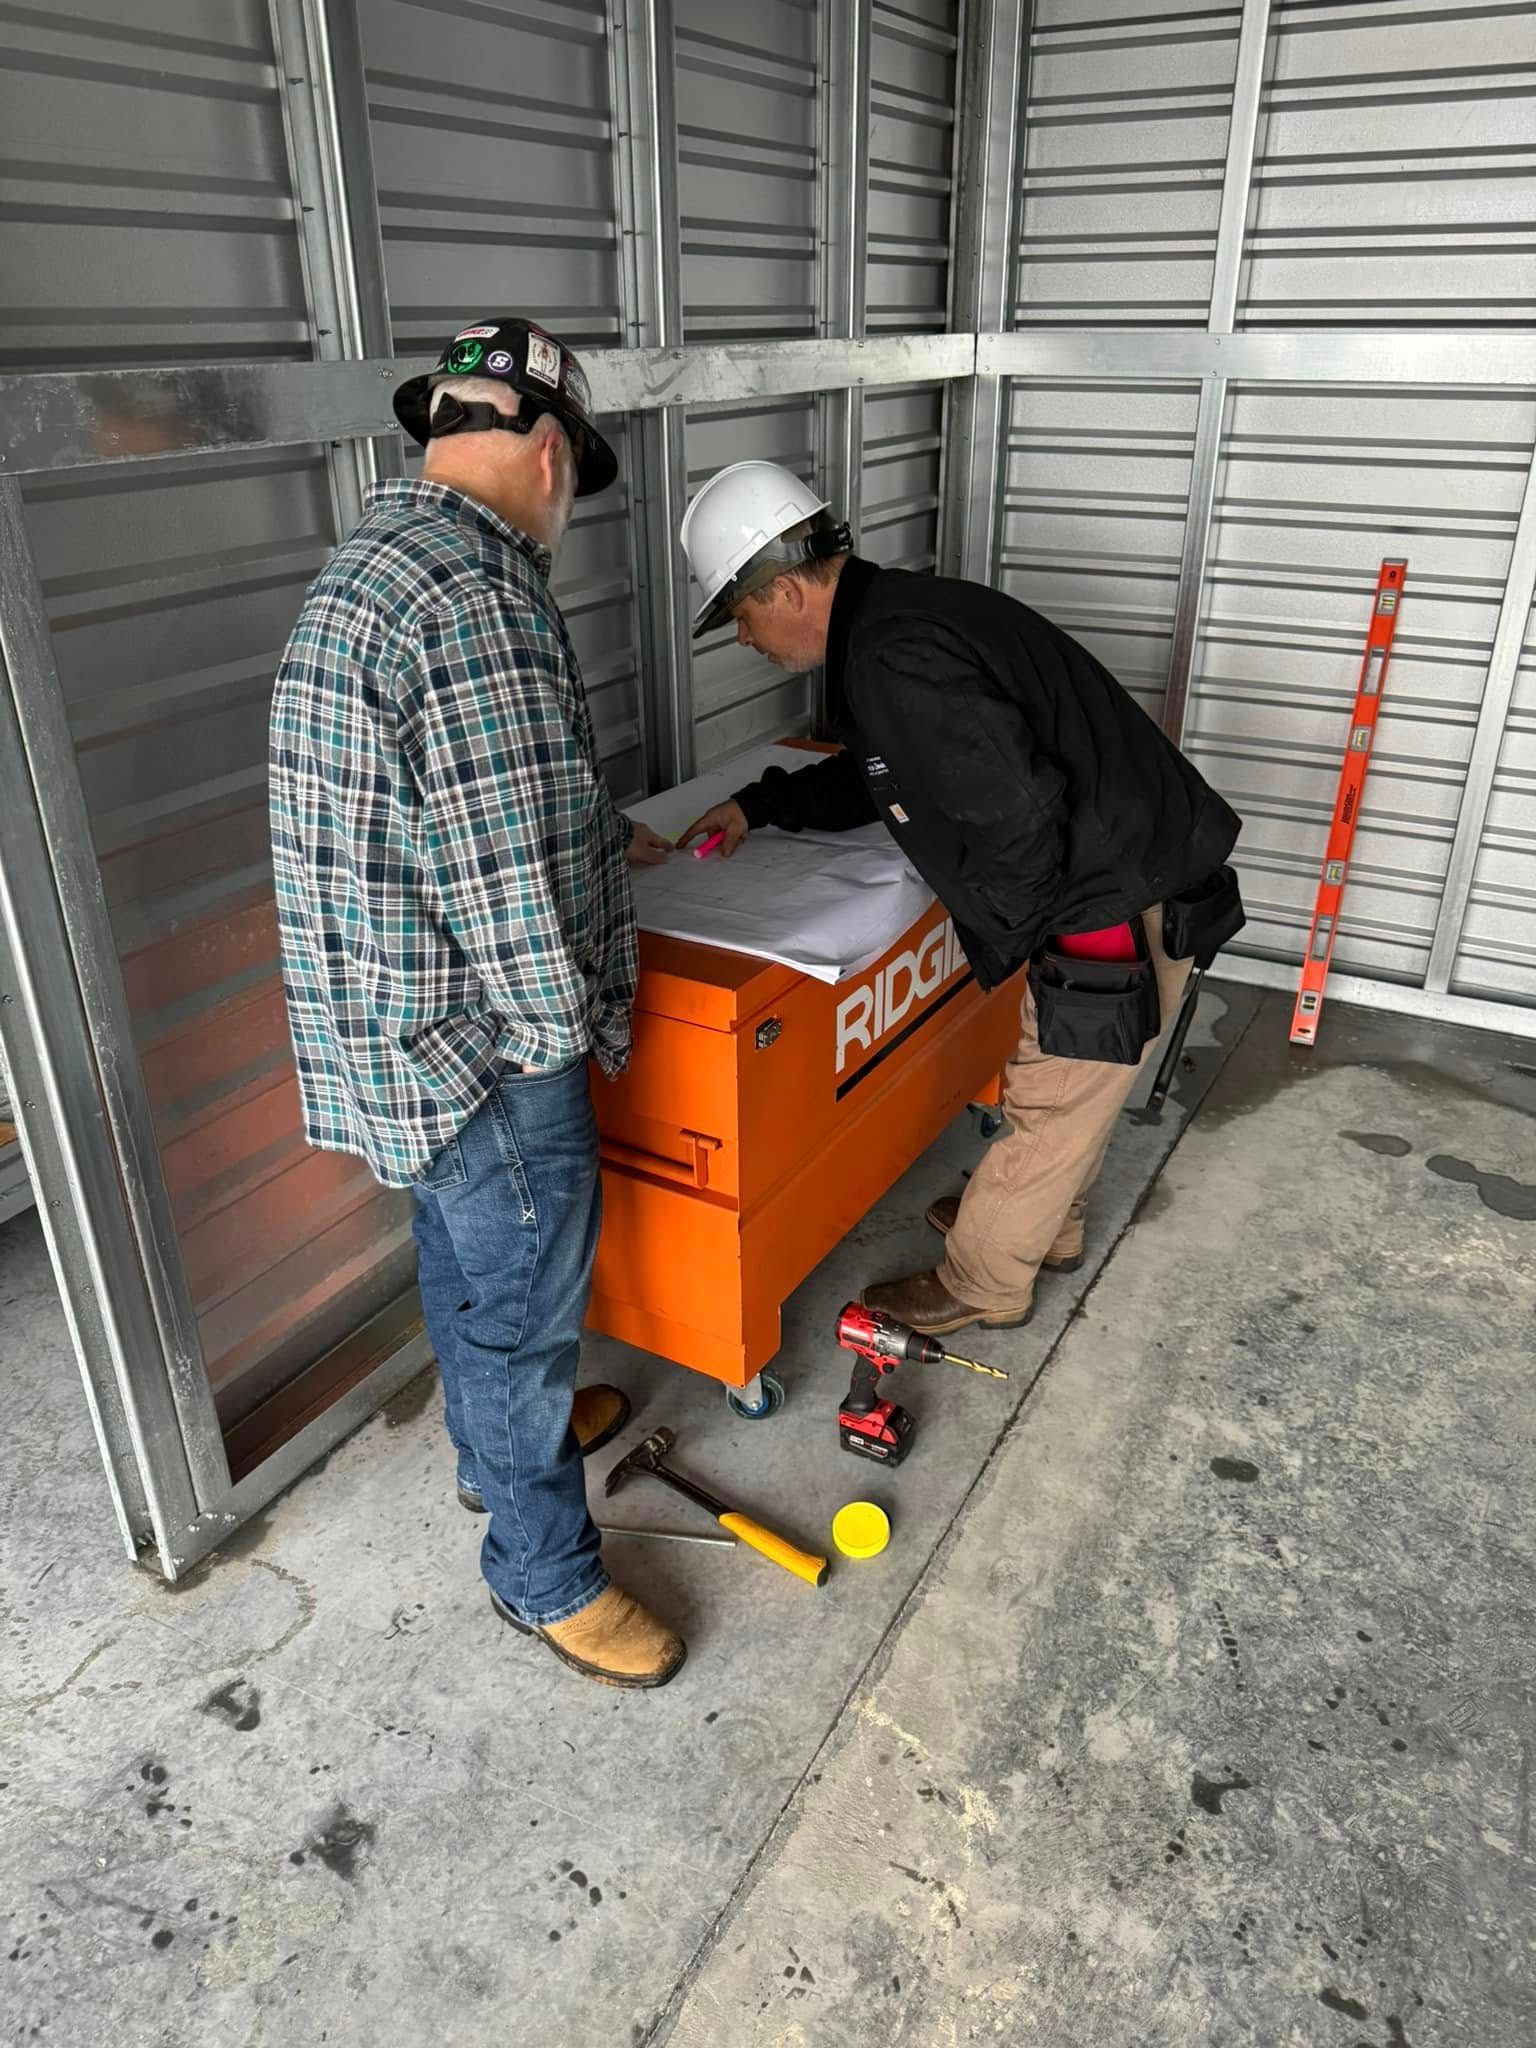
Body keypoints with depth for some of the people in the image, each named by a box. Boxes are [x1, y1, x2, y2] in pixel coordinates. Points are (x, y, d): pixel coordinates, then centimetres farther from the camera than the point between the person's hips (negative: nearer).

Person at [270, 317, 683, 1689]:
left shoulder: (377, 560, 10)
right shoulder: (479, 594, -25)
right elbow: (509, 872, -28)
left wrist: (613, 836, 29)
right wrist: (567, 1019, -13)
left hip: (408, 1026, 10)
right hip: (483, 1040, -10)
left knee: (465, 1259, 27)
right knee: (526, 1304, 7)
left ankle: (499, 1444, 51)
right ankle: (546, 1571, 28)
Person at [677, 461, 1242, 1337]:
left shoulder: (896, 660, -26)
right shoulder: (900, 613, 8)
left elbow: (1023, 816, -32)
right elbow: (873, 775, 25)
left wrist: (1003, 933, -14)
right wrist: (759, 806, 21)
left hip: (1119, 912, -10)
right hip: (1137, 875, 10)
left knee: (1052, 1104, 8)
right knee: (1068, 1081, 26)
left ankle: (980, 1286, 27)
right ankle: (1047, 1225, 48)